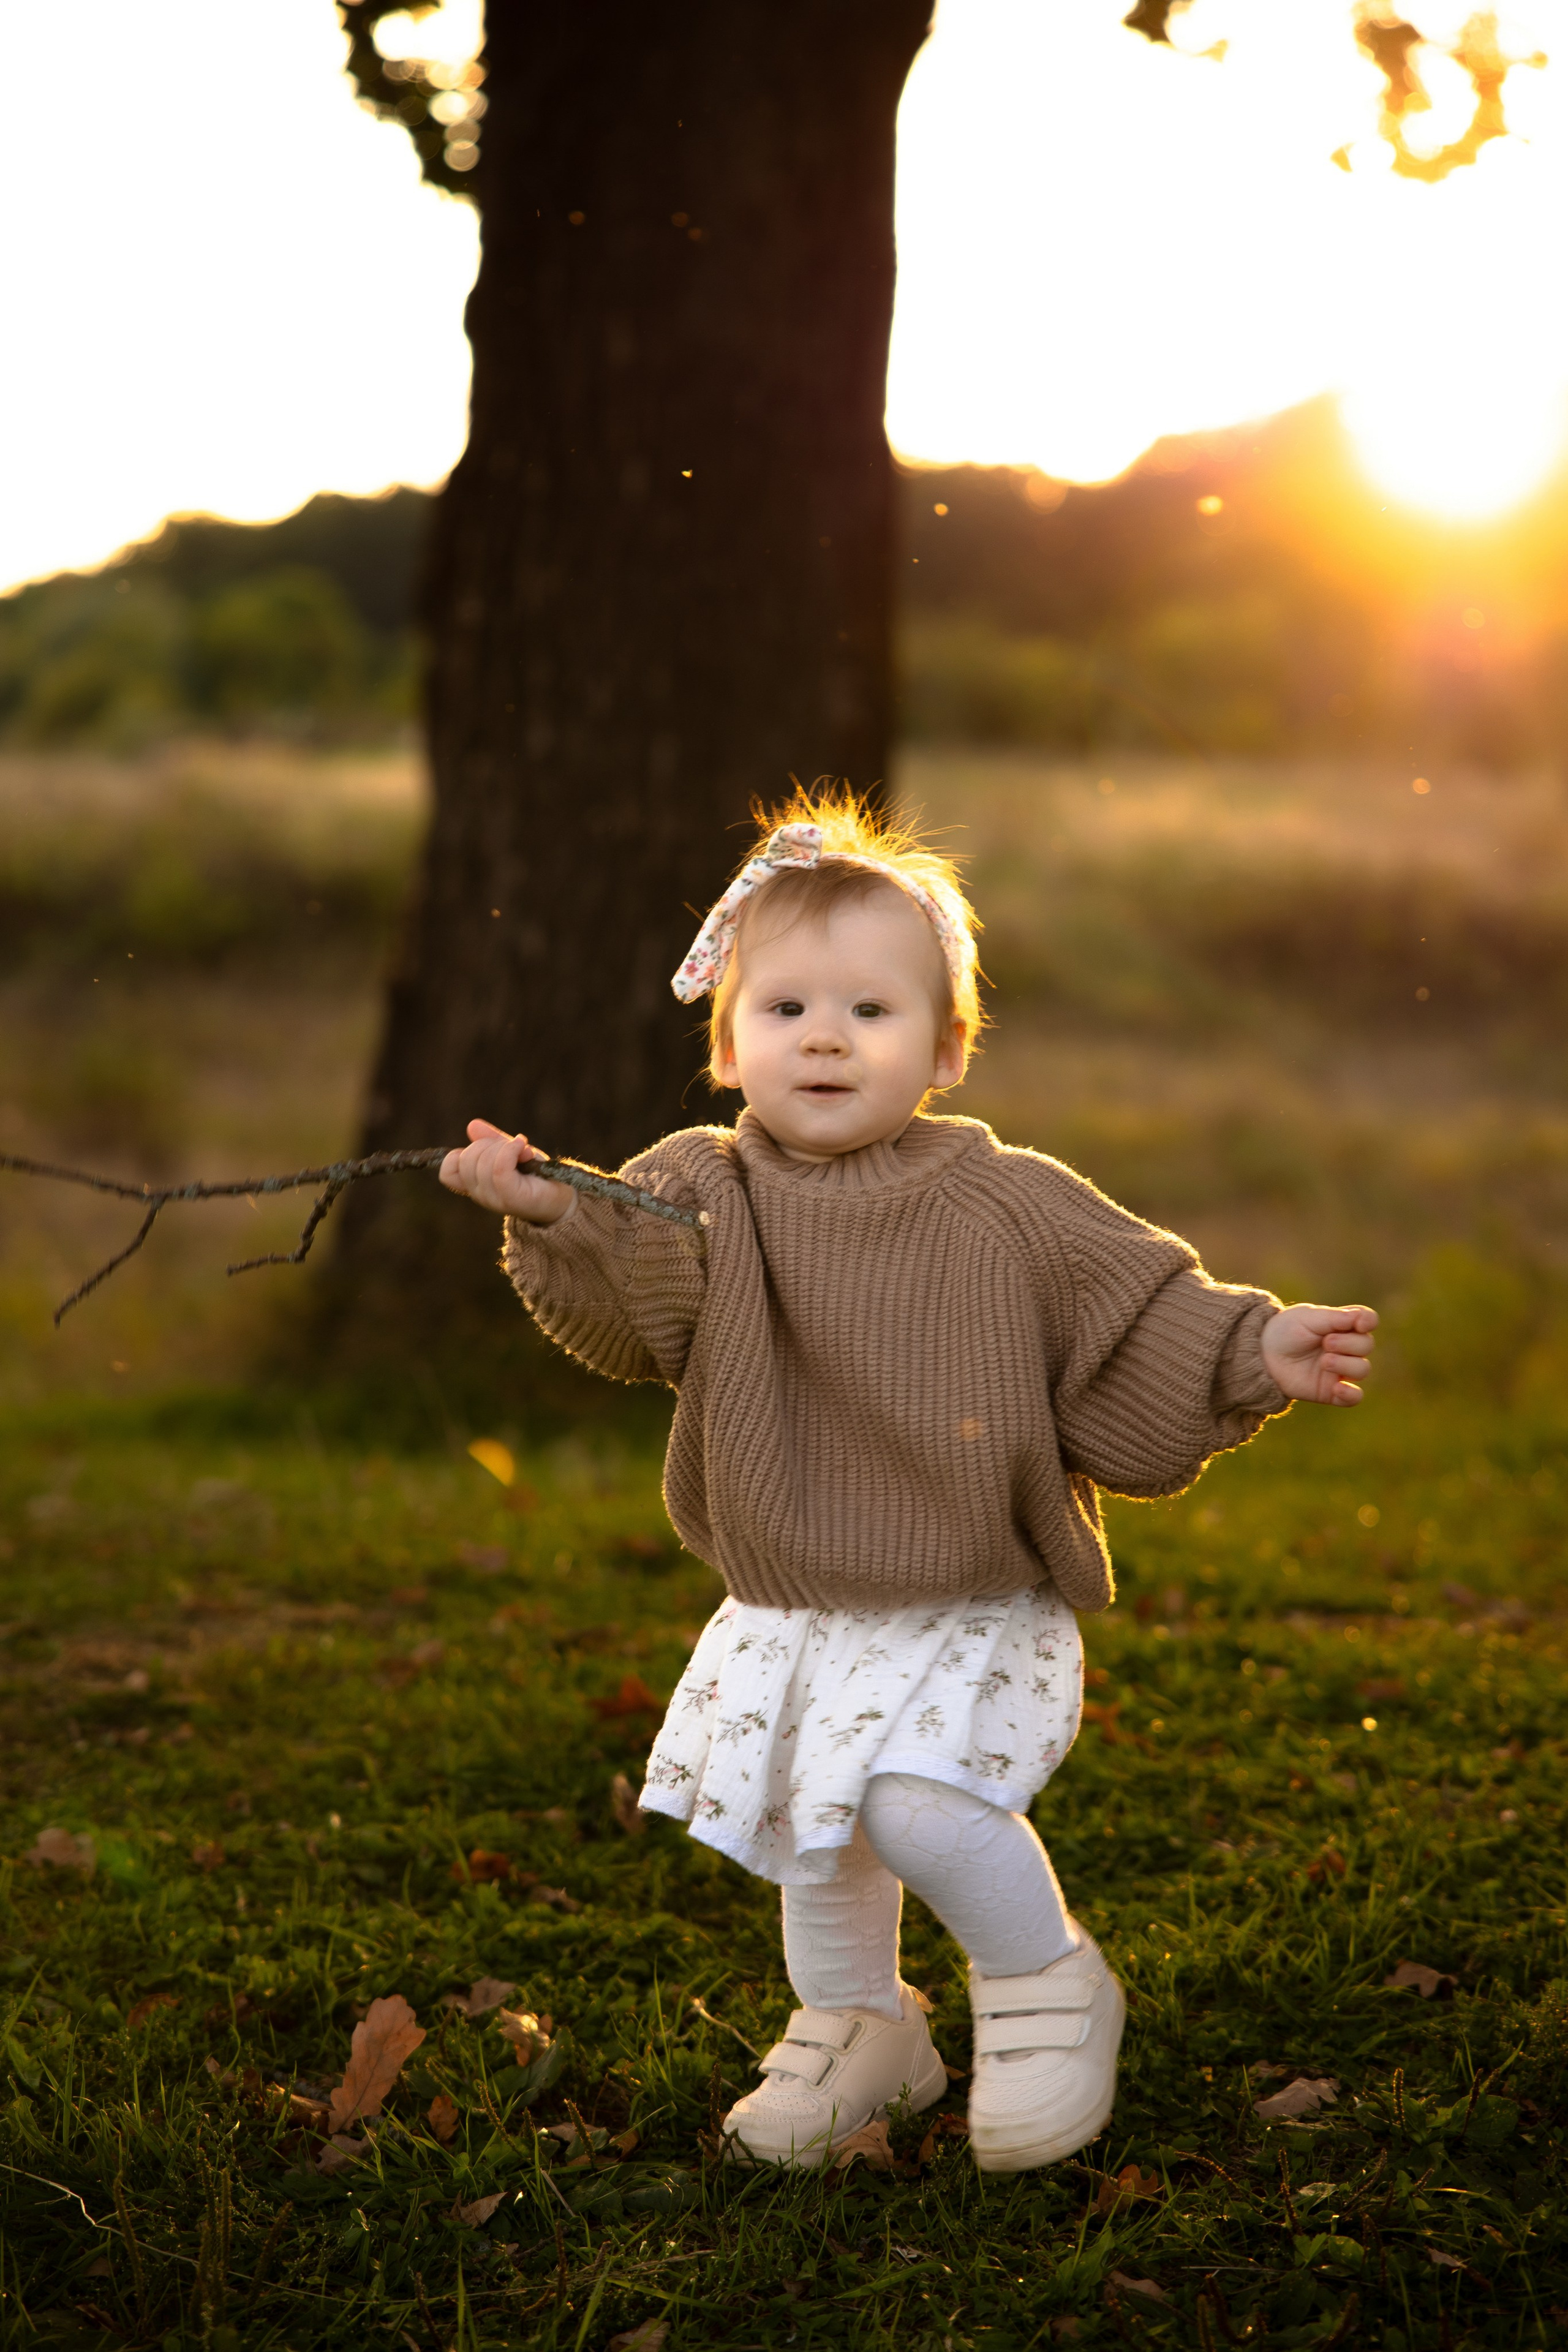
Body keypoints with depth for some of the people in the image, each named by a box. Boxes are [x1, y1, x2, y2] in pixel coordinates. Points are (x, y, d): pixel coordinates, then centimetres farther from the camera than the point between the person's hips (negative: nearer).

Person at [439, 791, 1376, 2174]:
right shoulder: (697, 1198, -5)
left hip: (970, 1608, -4)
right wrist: (550, 1217, -39)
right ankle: (856, 2028, 43)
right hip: (788, 1615, 4)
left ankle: (1048, 1981, 4)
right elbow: (627, 1317, -22)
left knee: (914, 1799, -23)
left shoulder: (1010, 1209, -10)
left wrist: (1251, 1356, -19)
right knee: (807, 1835, 16)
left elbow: (1139, 1331, -4)